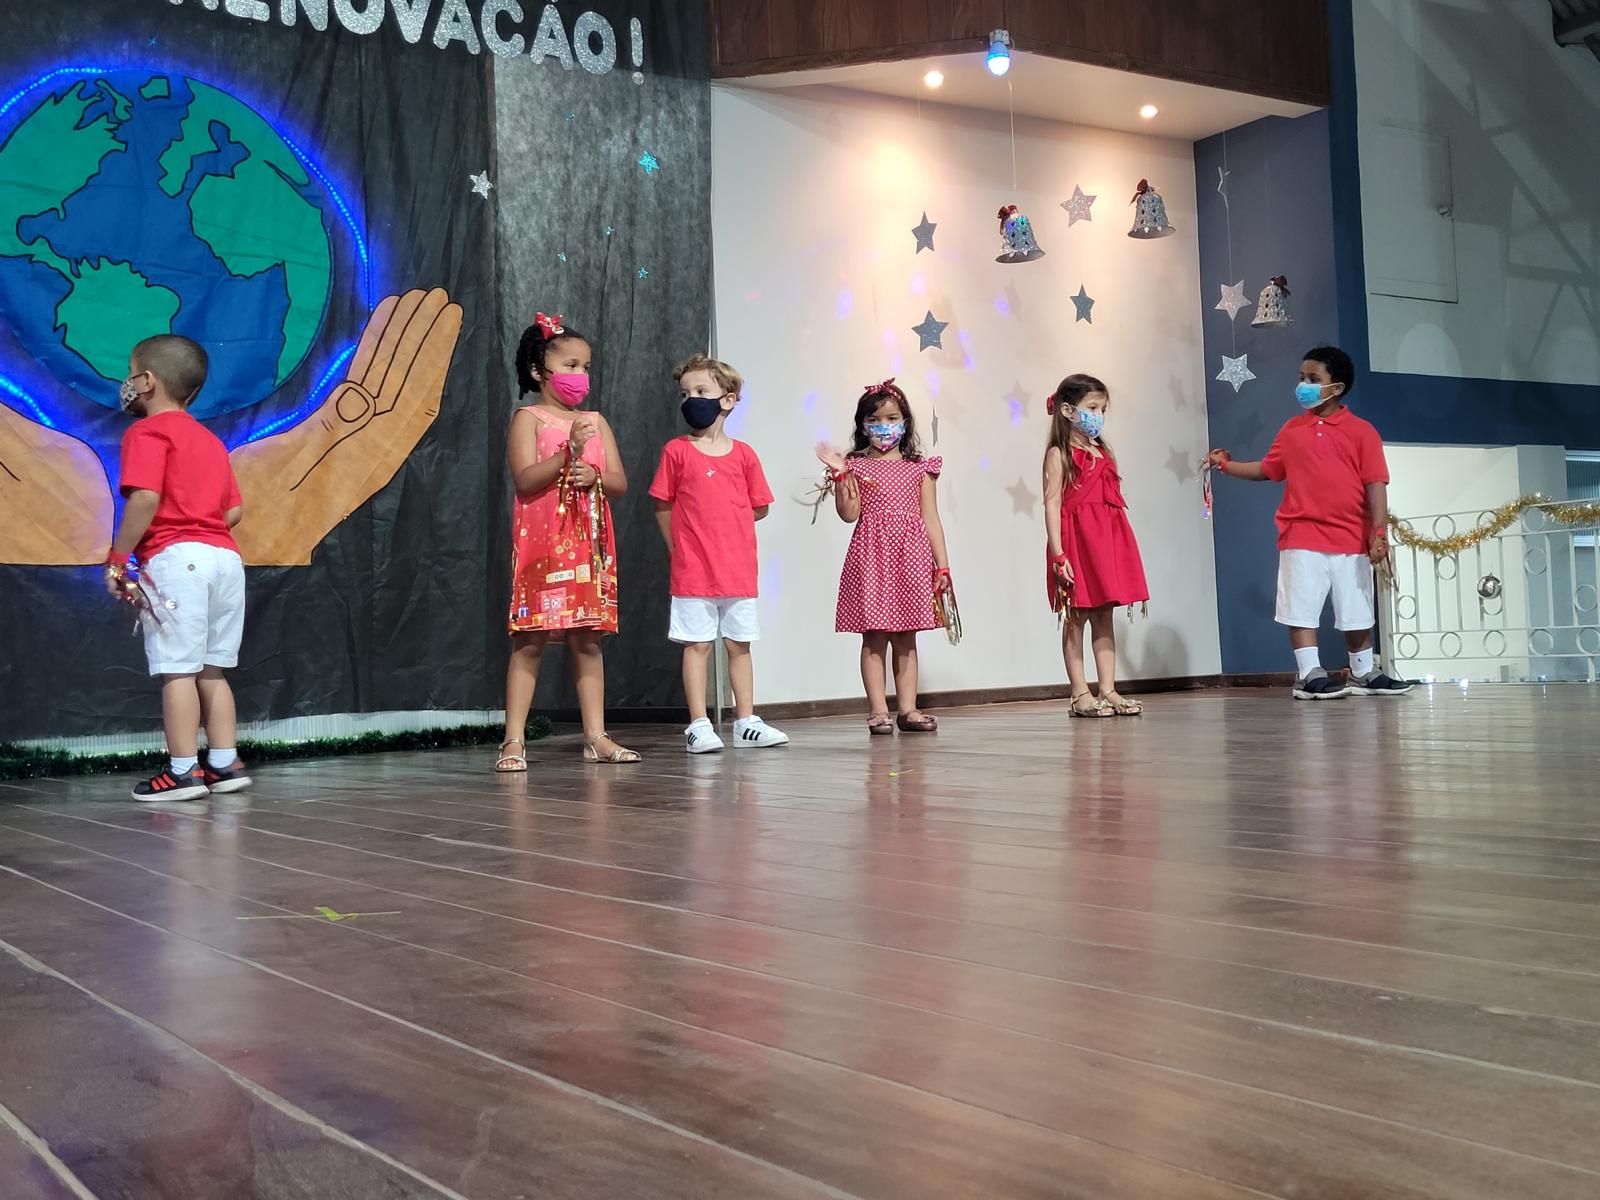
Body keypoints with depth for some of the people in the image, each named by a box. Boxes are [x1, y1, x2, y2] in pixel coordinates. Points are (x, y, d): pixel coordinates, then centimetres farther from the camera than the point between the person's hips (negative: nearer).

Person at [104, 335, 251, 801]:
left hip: (175, 558, -8)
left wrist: (118, 558, -12)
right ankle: (225, 764, 13)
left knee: (178, 669, -5)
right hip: (225, 555, 8)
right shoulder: (209, 439, 22)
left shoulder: (148, 432, -3)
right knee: (211, 669, 13)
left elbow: (145, 499, -17)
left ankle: (182, 772, -4)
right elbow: (234, 510, 17)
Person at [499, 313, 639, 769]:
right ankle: (514, 741, -3)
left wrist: (594, 475, -9)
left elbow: (620, 482, 11)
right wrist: (568, 453, -22)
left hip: (589, 544, 5)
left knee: (588, 640, 7)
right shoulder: (529, 418, -1)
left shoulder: (596, 422, 15)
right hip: (542, 542, -5)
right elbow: (525, 480, -13)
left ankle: (596, 736, 11)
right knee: (531, 639, -6)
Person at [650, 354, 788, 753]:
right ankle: (699, 726, 4)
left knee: (739, 645, 10)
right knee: (697, 644, 0)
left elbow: (759, 507, 10)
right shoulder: (677, 451, 0)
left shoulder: (743, 454, 4)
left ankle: (746, 723, 17)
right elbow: (663, 506, 4)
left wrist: (724, 527, 8)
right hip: (692, 571, -2)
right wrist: (680, 548, 3)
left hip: (739, 568, 2)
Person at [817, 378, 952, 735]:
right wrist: (838, 474, -14)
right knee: (874, 635, -1)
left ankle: (907, 708, 10)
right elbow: (849, 513, -6)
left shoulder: (919, 468, 10)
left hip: (911, 557, 2)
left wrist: (942, 565, 4)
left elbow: (930, 519, 8)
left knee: (906, 637, 6)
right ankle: (878, 710, 2)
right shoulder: (855, 465, 4)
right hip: (872, 555, -2)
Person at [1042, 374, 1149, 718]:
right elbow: (1052, 505, -11)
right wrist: (1059, 556, -19)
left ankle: (1108, 690, 10)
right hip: (1075, 542, -7)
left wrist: (1121, 548, 13)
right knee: (1076, 618, -1)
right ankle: (1080, 695, 2)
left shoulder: (1103, 453, 16)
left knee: (1104, 617, 8)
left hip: (1107, 541, 7)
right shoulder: (1059, 454, -5)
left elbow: (1112, 502, 17)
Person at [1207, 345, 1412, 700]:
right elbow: (1268, 469, 17)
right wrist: (1226, 464, 9)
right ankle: (1310, 675, 1)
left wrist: (1379, 533, -12)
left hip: (1350, 538, -1)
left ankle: (1364, 674, 23)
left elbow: (1375, 485, -6)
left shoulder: (1361, 431, -1)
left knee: (1357, 610, 10)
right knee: (1301, 607, -3)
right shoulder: (1292, 430, 8)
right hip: (1301, 537, 1)